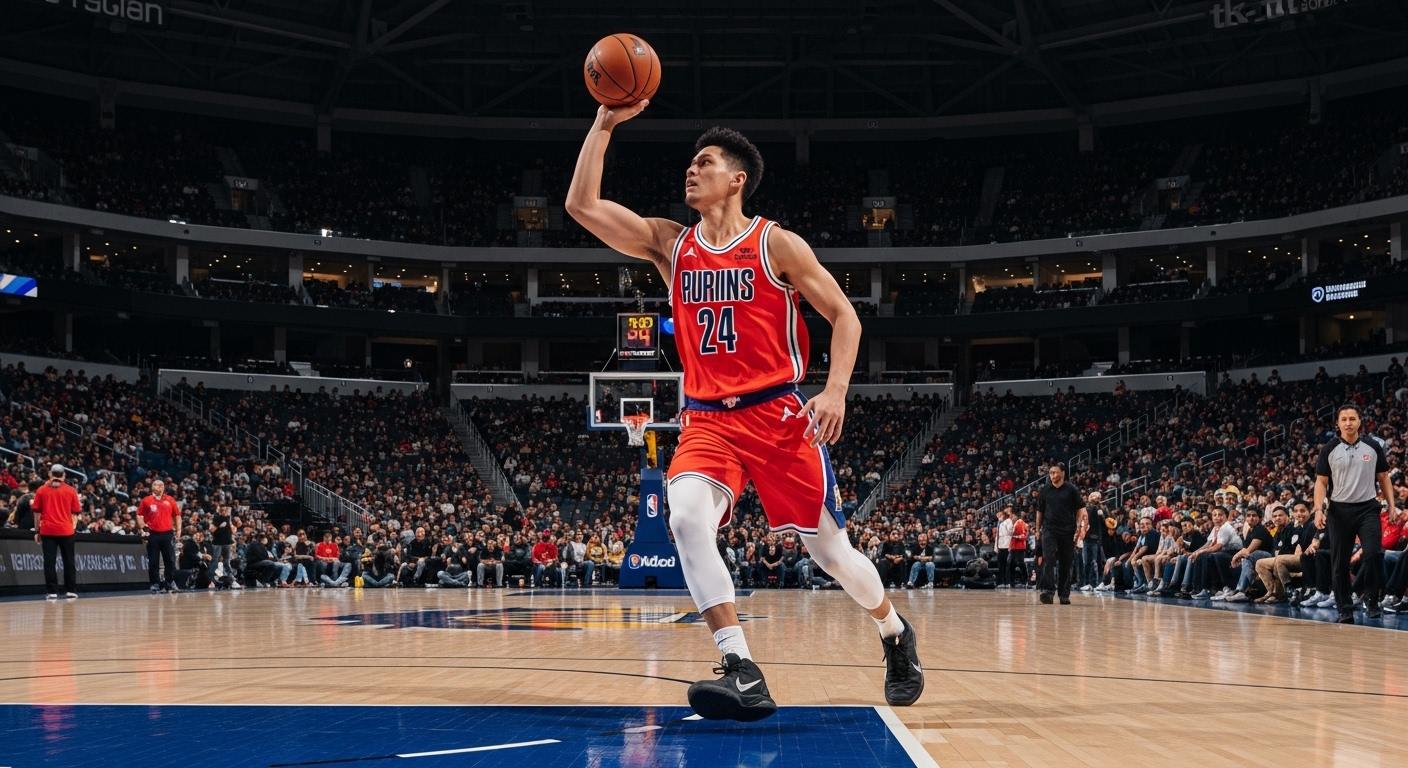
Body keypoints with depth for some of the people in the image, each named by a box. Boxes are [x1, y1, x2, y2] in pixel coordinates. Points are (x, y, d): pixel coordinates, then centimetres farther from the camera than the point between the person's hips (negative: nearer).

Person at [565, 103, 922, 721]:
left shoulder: (775, 244, -3)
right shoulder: (669, 244, 8)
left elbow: (843, 314, -2)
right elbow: (582, 207, 2)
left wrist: (835, 391, -16)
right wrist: (605, 123, -2)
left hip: (779, 415, -3)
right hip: (707, 420, 3)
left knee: (828, 548, 4)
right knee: (686, 518, -27)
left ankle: (896, 635, 34)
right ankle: (742, 671, -28)